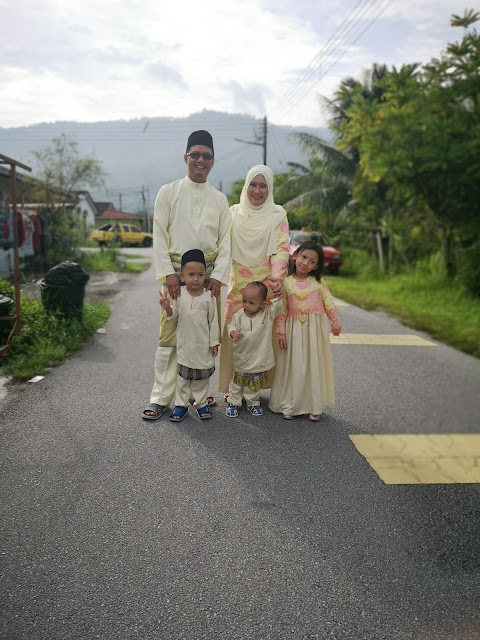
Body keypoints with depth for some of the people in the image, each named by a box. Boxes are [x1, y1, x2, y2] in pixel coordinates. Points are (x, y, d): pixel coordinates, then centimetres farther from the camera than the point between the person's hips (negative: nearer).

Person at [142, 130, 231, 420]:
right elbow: (159, 236, 0)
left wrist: (218, 276, -6)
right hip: (175, 271, -2)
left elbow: (225, 242, 7)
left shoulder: (220, 199, 12)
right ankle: (161, 397, 4)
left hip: (208, 272, 2)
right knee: (170, 334, -5)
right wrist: (168, 273, -10)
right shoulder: (169, 192, 6)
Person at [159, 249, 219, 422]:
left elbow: (213, 321, -2)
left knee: (202, 375, 11)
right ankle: (181, 404, 24)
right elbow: (174, 317, 4)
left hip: (203, 344, -1)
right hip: (184, 343, 1)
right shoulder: (179, 294, -4)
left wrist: (214, 342, -2)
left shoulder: (208, 296, -8)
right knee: (183, 374, 11)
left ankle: (201, 403, 27)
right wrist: (168, 309, -17)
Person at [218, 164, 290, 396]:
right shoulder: (234, 212, 11)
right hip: (238, 285, 2)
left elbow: (281, 248, -7)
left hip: (266, 285, -2)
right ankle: (232, 387, 14)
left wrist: (276, 278, -23)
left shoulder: (277, 214, 3)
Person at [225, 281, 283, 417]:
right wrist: (233, 332, -20)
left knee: (255, 384, 16)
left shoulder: (268, 313, -10)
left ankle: (253, 403, 36)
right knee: (237, 382, 13)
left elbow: (278, 304, -15)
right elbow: (231, 325, 2)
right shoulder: (239, 315, -8)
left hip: (259, 359, 0)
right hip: (242, 357, 0)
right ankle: (233, 402, 30)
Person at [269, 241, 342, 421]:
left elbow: (329, 305, 6)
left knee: (314, 364, 6)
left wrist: (336, 325, 11)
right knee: (294, 366, 4)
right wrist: (281, 333, -3)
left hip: (315, 330, 1)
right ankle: (289, 405, 16)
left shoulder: (318, 282, 1)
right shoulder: (286, 282, 0)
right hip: (294, 330, 0)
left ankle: (314, 406, 18)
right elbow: (282, 310, 0)